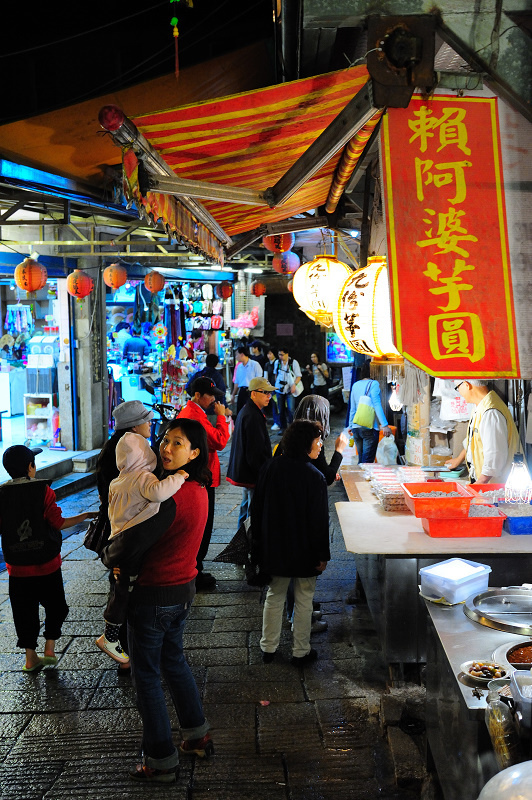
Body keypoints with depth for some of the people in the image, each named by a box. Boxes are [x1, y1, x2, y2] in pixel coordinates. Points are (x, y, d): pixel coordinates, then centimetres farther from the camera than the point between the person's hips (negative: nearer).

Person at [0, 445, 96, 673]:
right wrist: (85, 516, 1)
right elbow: (58, 523, -11)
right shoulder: (42, 490, -13)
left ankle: (31, 658, 20)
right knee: (54, 606, 18)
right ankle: (49, 649, 12)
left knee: (24, 610, 14)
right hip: (46, 562, -2)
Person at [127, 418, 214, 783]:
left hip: (154, 595, -8)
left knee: (147, 676, 8)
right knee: (173, 660, 27)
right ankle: (199, 735, 40)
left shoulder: (171, 496, -27)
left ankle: (161, 762, 21)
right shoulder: (198, 489, 1)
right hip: (184, 588, 9)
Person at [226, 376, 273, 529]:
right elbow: (256, 452, -24)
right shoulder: (253, 416, -22)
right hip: (253, 475, -12)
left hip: (244, 471, 12)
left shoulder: (246, 411, 13)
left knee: (246, 507, 22)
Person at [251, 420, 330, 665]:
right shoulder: (314, 477, -19)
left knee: (274, 596, 18)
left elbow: (257, 508, 3)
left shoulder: (269, 468, -4)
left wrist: (259, 543, 14)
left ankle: (268, 648, 26)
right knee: (303, 600, 11)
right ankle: (301, 652, 22)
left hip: (274, 547, 5)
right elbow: (320, 520, -16)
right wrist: (322, 554, -6)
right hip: (304, 551, -4)